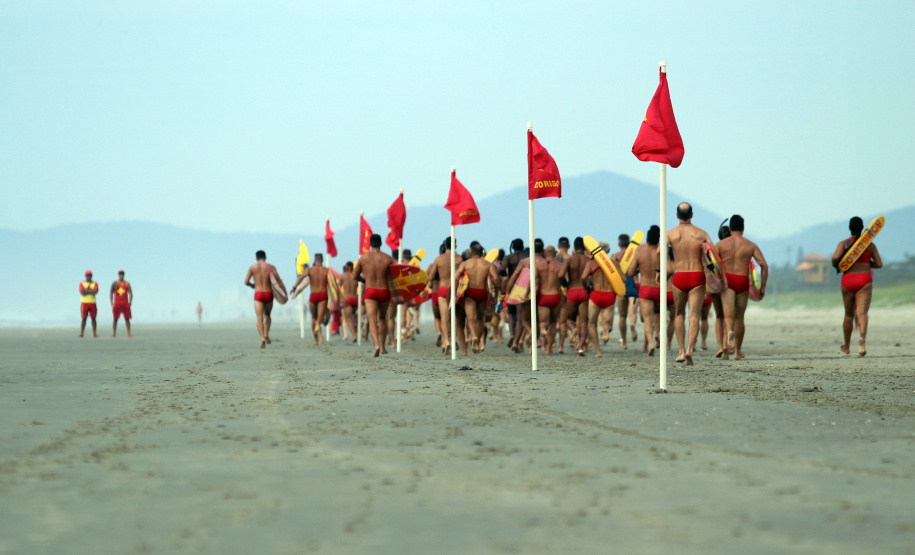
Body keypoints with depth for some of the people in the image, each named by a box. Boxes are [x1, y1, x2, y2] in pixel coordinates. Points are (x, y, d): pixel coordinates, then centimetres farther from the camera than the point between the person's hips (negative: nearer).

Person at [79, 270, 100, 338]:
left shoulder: (95, 283, 8)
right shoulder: (82, 283, 5)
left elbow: (96, 291, -10)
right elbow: (82, 292, -10)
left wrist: (87, 290, -9)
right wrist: (91, 291, -5)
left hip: (93, 303, 1)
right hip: (84, 303, -1)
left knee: (93, 318, 1)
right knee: (84, 318, -2)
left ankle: (94, 333, 3)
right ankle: (81, 333, 1)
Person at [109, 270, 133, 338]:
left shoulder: (127, 283, 7)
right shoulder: (114, 283, 5)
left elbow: (130, 293, 8)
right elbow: (111, 294, 7)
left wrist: (130, 302, -3)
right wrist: (112, 304, -1)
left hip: (125, 304, 1)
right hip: (117, 303, -1)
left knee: (127, 319, -1)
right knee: (115, 319, -2)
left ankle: (129, 333, 1)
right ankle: (114, 333, 1)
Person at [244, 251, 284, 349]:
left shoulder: (252, 267, 4)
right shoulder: (271, 267, 4)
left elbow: (246, 282, 0)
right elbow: (279, 281, -3)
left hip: (258, 294, -1)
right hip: (269, 294, 1)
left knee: (260, 318, -5)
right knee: (267, 315, 24)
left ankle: (262, 338, -24)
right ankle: (266, 335, 8)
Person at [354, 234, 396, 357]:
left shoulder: (363, 258, 1)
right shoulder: (387, 258, 1)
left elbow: (355, 276, 9)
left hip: (370, 292, -2)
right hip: (384, 291, 2)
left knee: (372, 320, -9)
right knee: (382, 319, 22)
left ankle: (377, 345, -32)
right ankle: (383, 347, 26)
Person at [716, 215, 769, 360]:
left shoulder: (721, 244, 4)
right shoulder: (750, 245, 5)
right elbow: (764, 265, -3)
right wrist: (763, 287, 2)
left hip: (727, 281, -1)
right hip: (743, 282, 1)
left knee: (728, 315, -11)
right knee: (739, 318, 15)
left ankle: (730, 332, -46)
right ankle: (738, 351, 25)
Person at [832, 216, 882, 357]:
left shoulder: (844, 243, 1)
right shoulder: (870, 245, 6)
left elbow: (835, 257, -16)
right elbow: (879, 264, 5)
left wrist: (836, 266, 6)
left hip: (848, 280, 1)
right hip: (864, 279, -1)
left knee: (849, 314, 15)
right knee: (862, 312, -12)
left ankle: (846, 347, 27)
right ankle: (863, 337, -42)